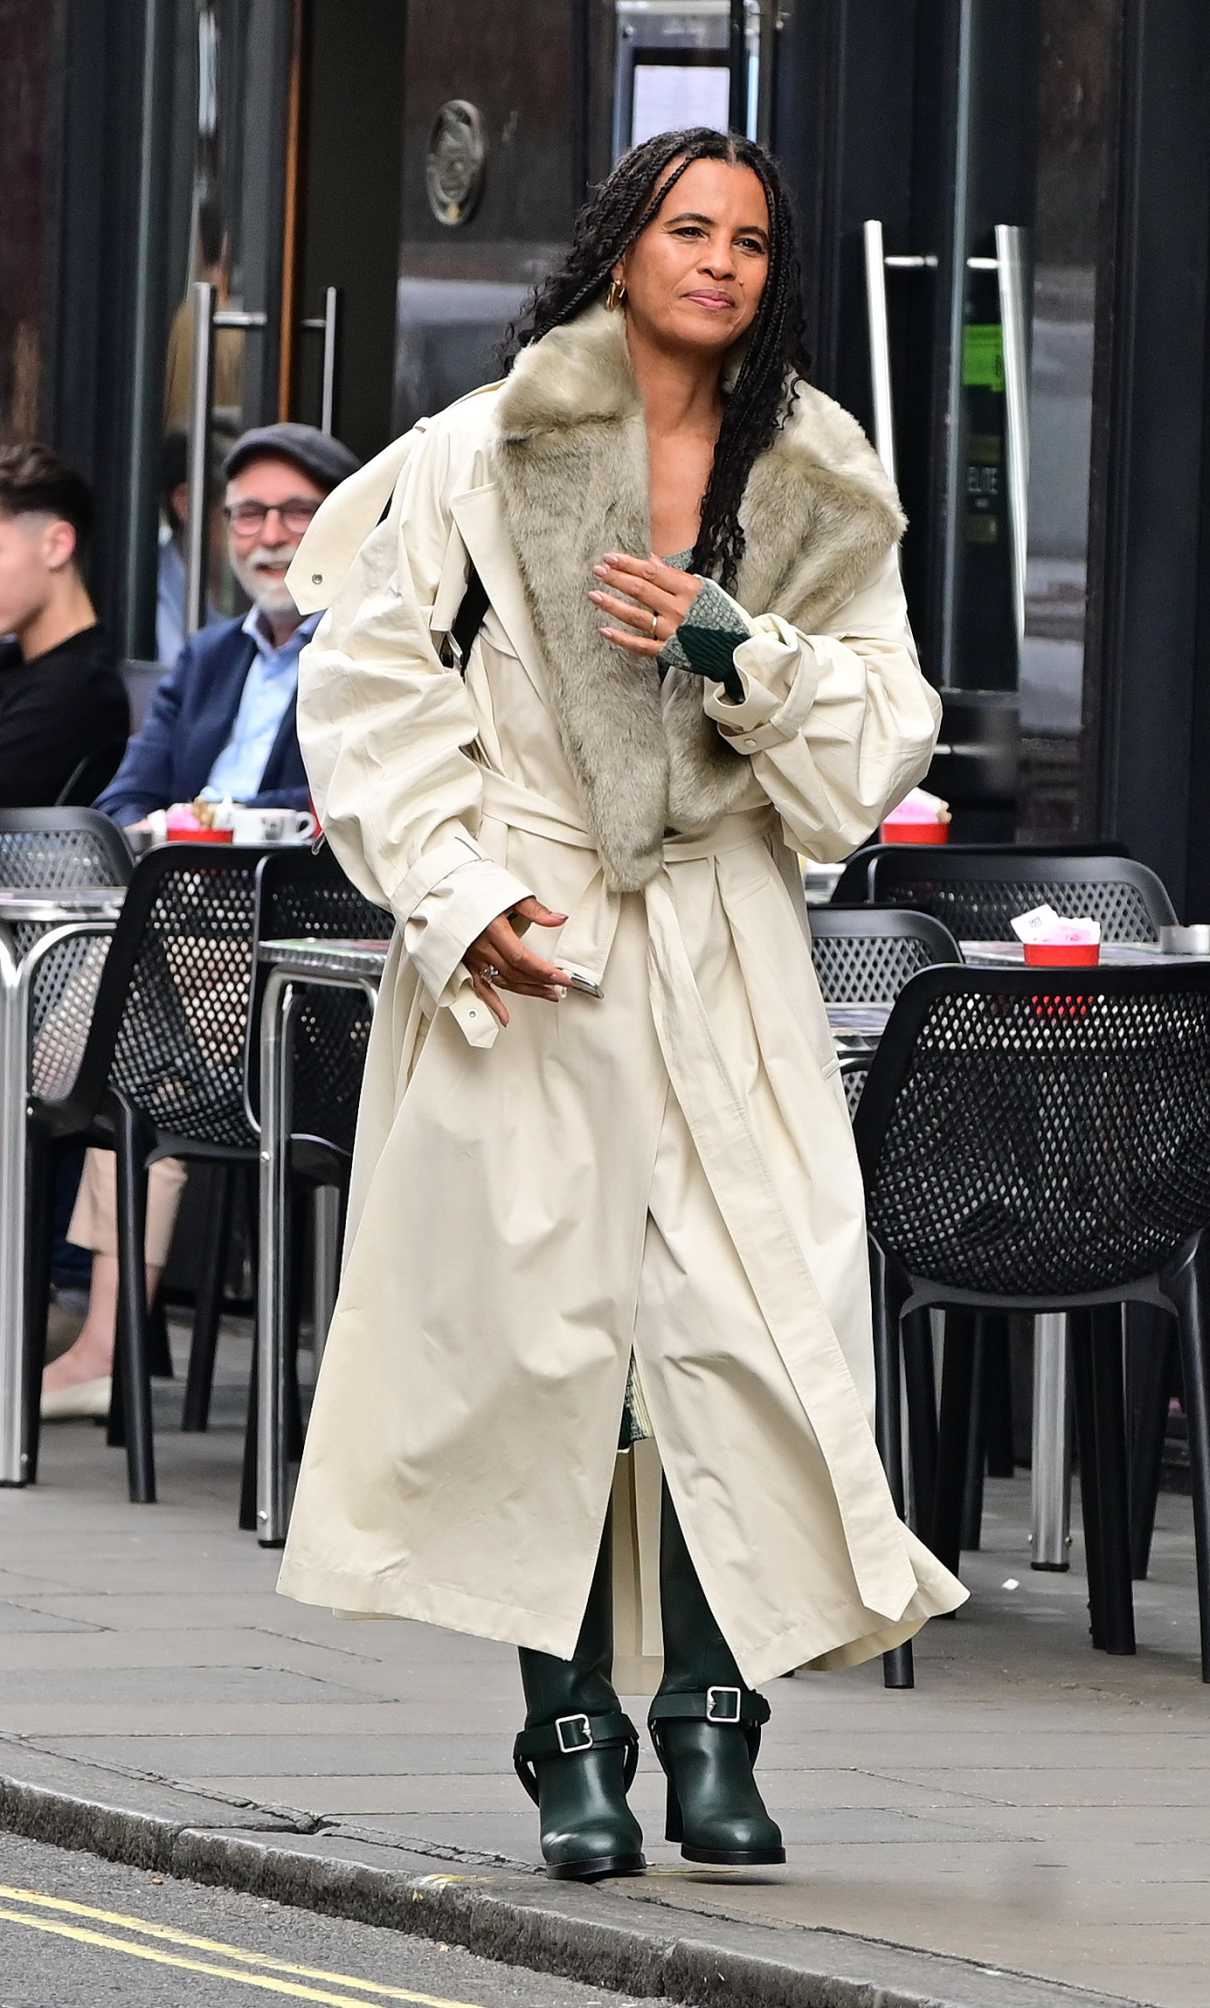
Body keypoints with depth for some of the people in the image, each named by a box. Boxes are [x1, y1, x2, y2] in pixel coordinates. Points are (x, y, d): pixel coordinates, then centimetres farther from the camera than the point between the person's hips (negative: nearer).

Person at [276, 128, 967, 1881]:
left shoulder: (817, 490, 10)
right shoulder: (484, 454, 2)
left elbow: (885, 734, 7)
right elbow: (370, 684, 1)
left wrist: (736, 648, -9)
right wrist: (458, 896, -7)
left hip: (725, 956, 2)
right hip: (528, 947, -2)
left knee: (750, 1322, -10)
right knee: (541, 1317, -4)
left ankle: (713, 1724, -5)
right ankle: (576, 1741, 3)